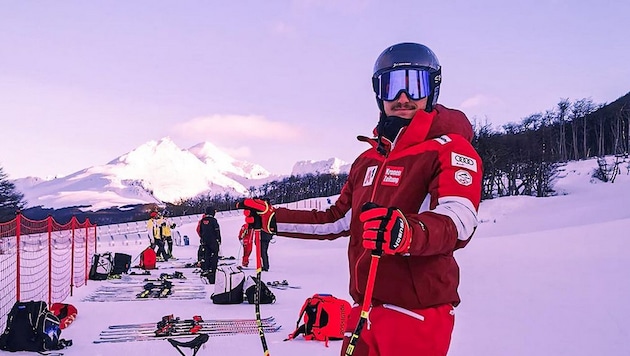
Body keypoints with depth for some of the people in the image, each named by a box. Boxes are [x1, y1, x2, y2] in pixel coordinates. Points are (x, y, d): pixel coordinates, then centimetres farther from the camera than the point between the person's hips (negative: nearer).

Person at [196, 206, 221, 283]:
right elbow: (217, 231, -11)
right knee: (214, 257, 0)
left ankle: (204, 270, 11)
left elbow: (199, 230, 12)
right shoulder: (213, 220, -12)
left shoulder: (202, 221, 6)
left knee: (205, 256, 12)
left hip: (204, 242, 6)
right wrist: (219, 241, -2)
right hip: (213, 242, -6)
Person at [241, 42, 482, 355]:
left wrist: (407, 232, -47)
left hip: (417, 316, -7)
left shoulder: (450, 149, -8)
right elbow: (338, 220, 25)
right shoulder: (368, 160, 16)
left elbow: (458, 220, -26)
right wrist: (272, 219, 20)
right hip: (364, 311, 7)